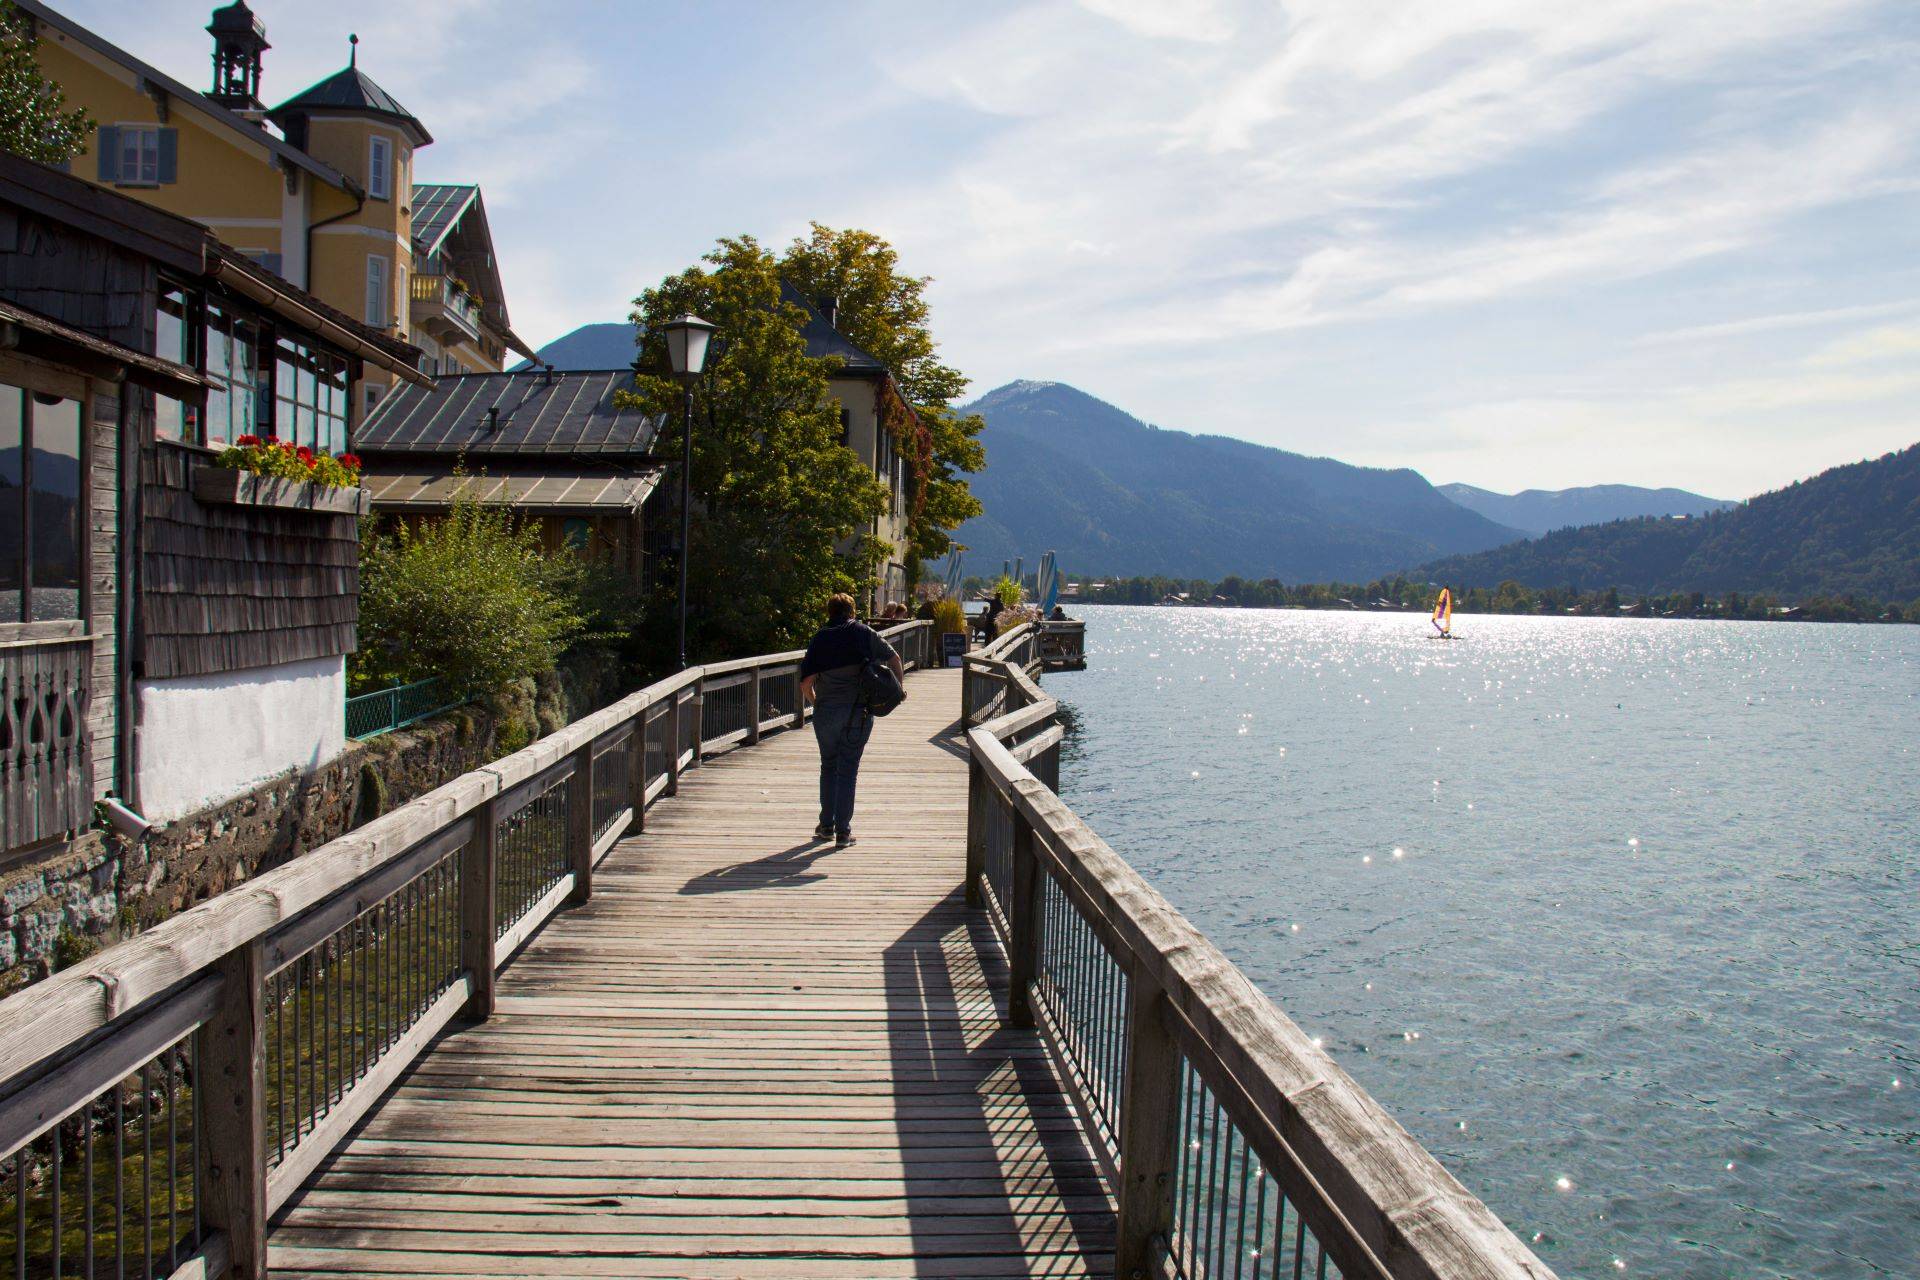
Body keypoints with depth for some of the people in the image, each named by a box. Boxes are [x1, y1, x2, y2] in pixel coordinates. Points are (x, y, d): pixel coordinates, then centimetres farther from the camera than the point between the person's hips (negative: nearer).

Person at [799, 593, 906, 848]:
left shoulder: (820, 638, 2)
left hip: (826, 711, 0)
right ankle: (843, 832, 3)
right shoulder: (865, 633, 3)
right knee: (848, 770, 4)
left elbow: (806, 683, -4)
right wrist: (900, 686, 24)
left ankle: (826, 826, 21)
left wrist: (815, 701, 14)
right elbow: (893, 658, 10)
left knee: (829, 767, 17)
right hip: (860, 712, 0)